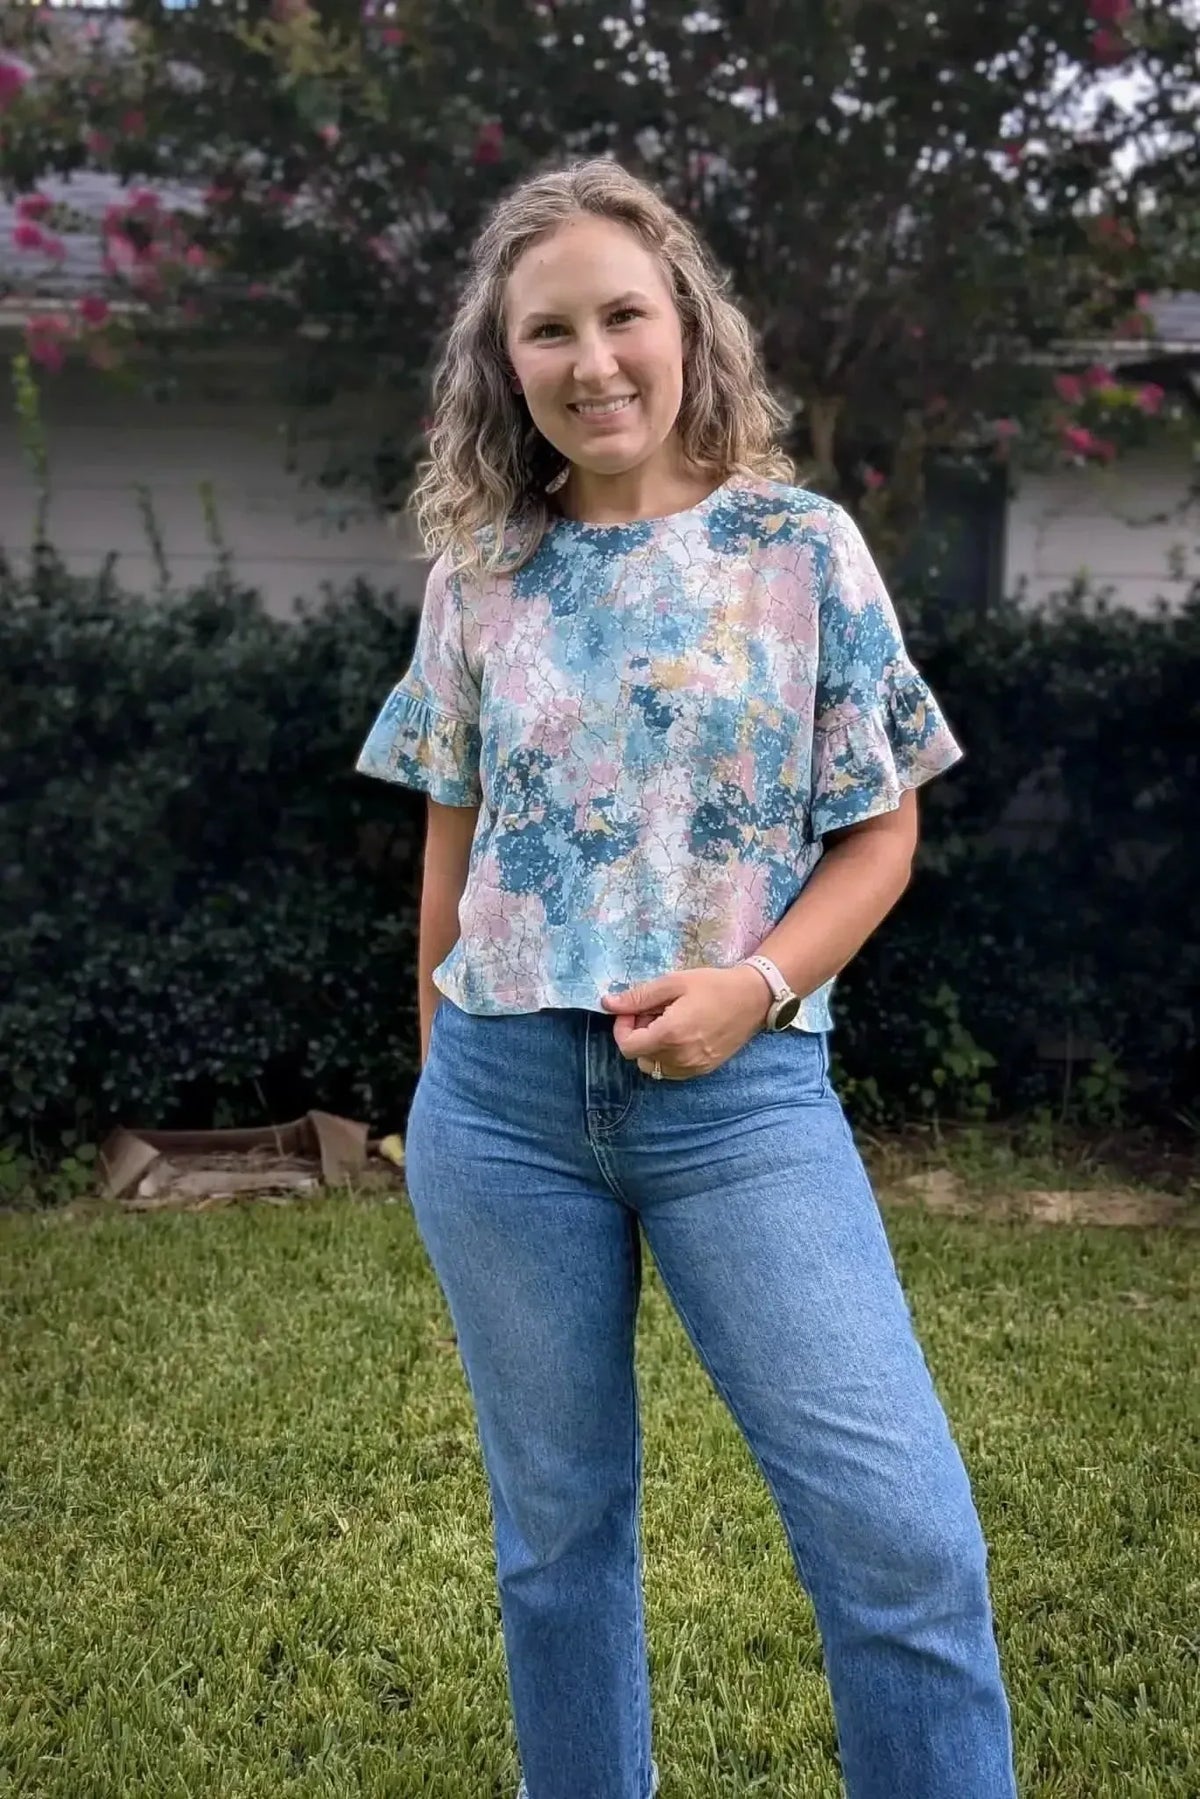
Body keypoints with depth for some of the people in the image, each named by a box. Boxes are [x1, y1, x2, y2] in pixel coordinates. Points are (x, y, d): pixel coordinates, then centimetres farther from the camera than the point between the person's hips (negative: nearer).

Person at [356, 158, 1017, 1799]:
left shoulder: (801, 547, -1)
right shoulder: (478, 575, 5)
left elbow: (881, 831, 1)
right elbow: (453, 845, 11)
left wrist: (756, 985, -15)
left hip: (740, 1093, -2)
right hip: (504, 1093, 2)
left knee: (906, 1535, -7)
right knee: (555, 1517, 15)